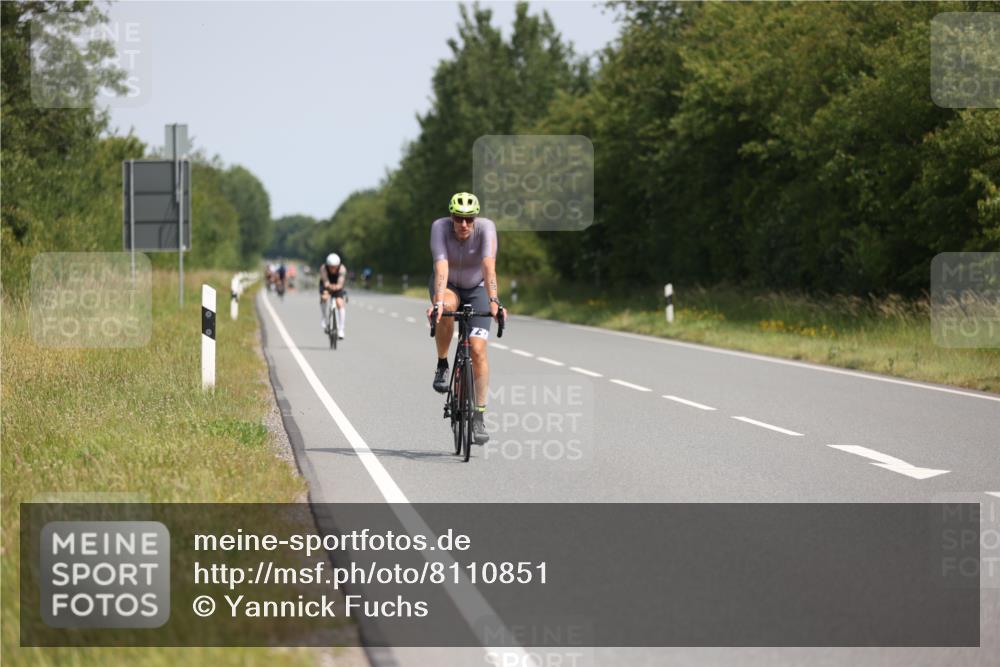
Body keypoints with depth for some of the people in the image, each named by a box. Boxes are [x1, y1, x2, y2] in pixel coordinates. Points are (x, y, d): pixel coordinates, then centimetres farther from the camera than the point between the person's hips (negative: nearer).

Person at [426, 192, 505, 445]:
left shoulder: (485, 227, -28)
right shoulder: (439, 227, -27)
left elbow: (489, 265, -40)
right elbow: (441, 267, -38)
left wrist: (493, 300, -54)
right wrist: (438, 302, -52)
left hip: (476, 288, 0)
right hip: (448, 286, 0)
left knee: (478, 350, -15)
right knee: (447, 308, -37)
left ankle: (479, 417, -9)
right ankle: (442, 365, -14)